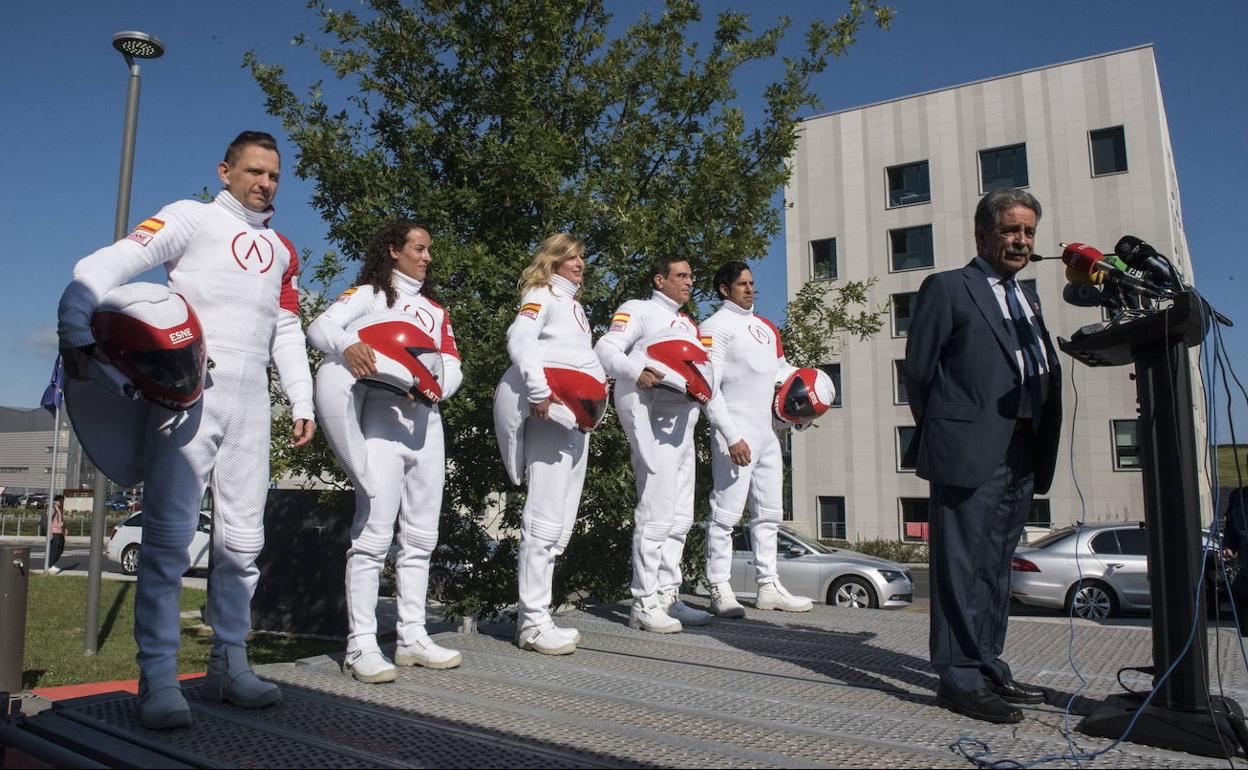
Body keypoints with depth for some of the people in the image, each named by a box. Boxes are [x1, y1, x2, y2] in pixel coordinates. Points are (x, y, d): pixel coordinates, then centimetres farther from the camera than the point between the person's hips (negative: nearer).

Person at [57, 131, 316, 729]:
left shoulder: (282, 250, 20)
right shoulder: (193, 218, 4)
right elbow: (106, 266, -6)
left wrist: (302, 401, 14)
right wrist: (76, 332, -21)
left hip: (251, 405, 5)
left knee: (242, 539, 6)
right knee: (169, 534, -7)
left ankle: (229, 663, 17)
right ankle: (157, 676, 1)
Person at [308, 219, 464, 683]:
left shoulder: (435, 309, 24)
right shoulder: (369, 293, 8)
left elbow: (452, 364, 14)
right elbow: (320, 328, -8)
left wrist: (438, 385, -9)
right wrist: (348, 344, -31)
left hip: (426, 421, 6)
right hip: (382, 417, -6)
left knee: (420, 537, 8)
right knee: (374, 533, -10)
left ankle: (413, 637, 15)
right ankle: (361, 645, -4)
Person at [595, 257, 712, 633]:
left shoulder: (688, 323, 27)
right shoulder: (638, 310, 2)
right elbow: (607, 348, -10)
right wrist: (637, 372, -28)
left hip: (682, 420, 9)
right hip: (651, 416, -9)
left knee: (680, 516, 10)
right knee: (657, 513, -12)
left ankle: (666, 596, 19)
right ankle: (644, 604, -6)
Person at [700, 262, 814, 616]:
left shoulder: (765, 326, 18)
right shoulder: (715, 326, -7)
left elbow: (781, 367, 28)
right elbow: (709, 386, -15)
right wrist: (731, 436, -22)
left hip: (766, 431, 9)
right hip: (735, 432, -9)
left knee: (769, 513, 13)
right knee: (726, 513, -7)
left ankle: (768, 587, 22)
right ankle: (720, 590, 0)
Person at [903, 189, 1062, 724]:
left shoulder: (1026, 299, 22)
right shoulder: (947, 288, 0)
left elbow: (1048, 373, 20)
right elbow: (919, 369, -4)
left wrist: (1041, 449, 8)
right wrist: (942, 435, -2)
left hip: (1021, 456, 8)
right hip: (970, 451, -8)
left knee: (996, 566, 14)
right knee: (963, 566, -4)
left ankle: (989, 668, 25)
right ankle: (960, 679, 2)